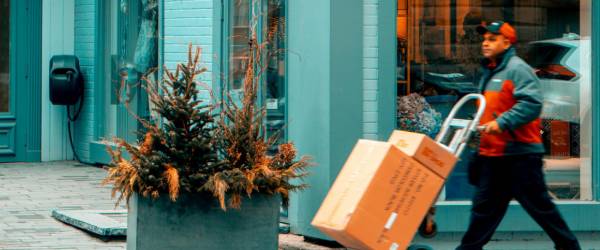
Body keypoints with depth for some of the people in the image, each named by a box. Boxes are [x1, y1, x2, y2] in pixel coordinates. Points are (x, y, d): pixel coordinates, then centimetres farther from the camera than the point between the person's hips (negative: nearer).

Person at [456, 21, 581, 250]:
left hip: (520, 153, -8)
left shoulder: (517, 69, -11)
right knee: (484, 207, 9)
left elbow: (532, 103, -24)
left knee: (538, 205, -2)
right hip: (492, 154, 8)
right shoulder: (489, 72, 18)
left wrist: (502, 122, -28)